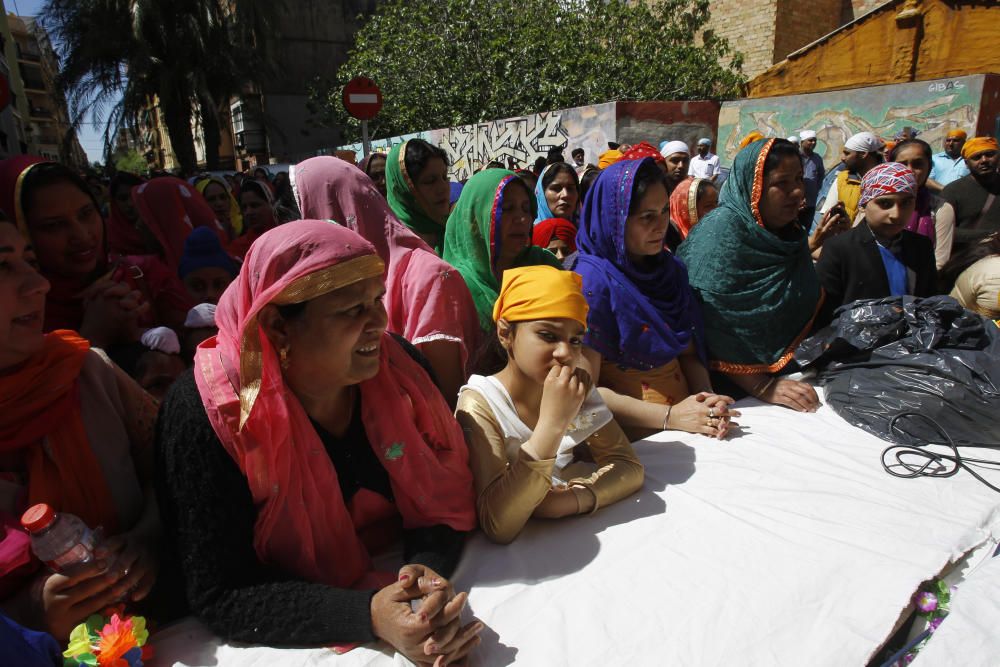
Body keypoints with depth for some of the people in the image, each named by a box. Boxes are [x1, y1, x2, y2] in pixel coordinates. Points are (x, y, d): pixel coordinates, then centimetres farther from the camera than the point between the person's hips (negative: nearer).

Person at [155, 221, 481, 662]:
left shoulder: (396, 364, -10)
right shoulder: (208, 412, -19)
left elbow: (444, 494, -3)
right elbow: (220, 597, -17)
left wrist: (429, 568, -22)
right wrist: (368, 615, -28)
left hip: (394, 581, 3)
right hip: (296, 641, -2)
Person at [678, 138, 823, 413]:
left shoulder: (791, 232, 5)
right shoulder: (719, 233, -16)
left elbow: (807, 307, 14)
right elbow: (712, 329, -21)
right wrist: (762, 387, -21)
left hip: (785, 375, 6)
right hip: (730, 387, -6)